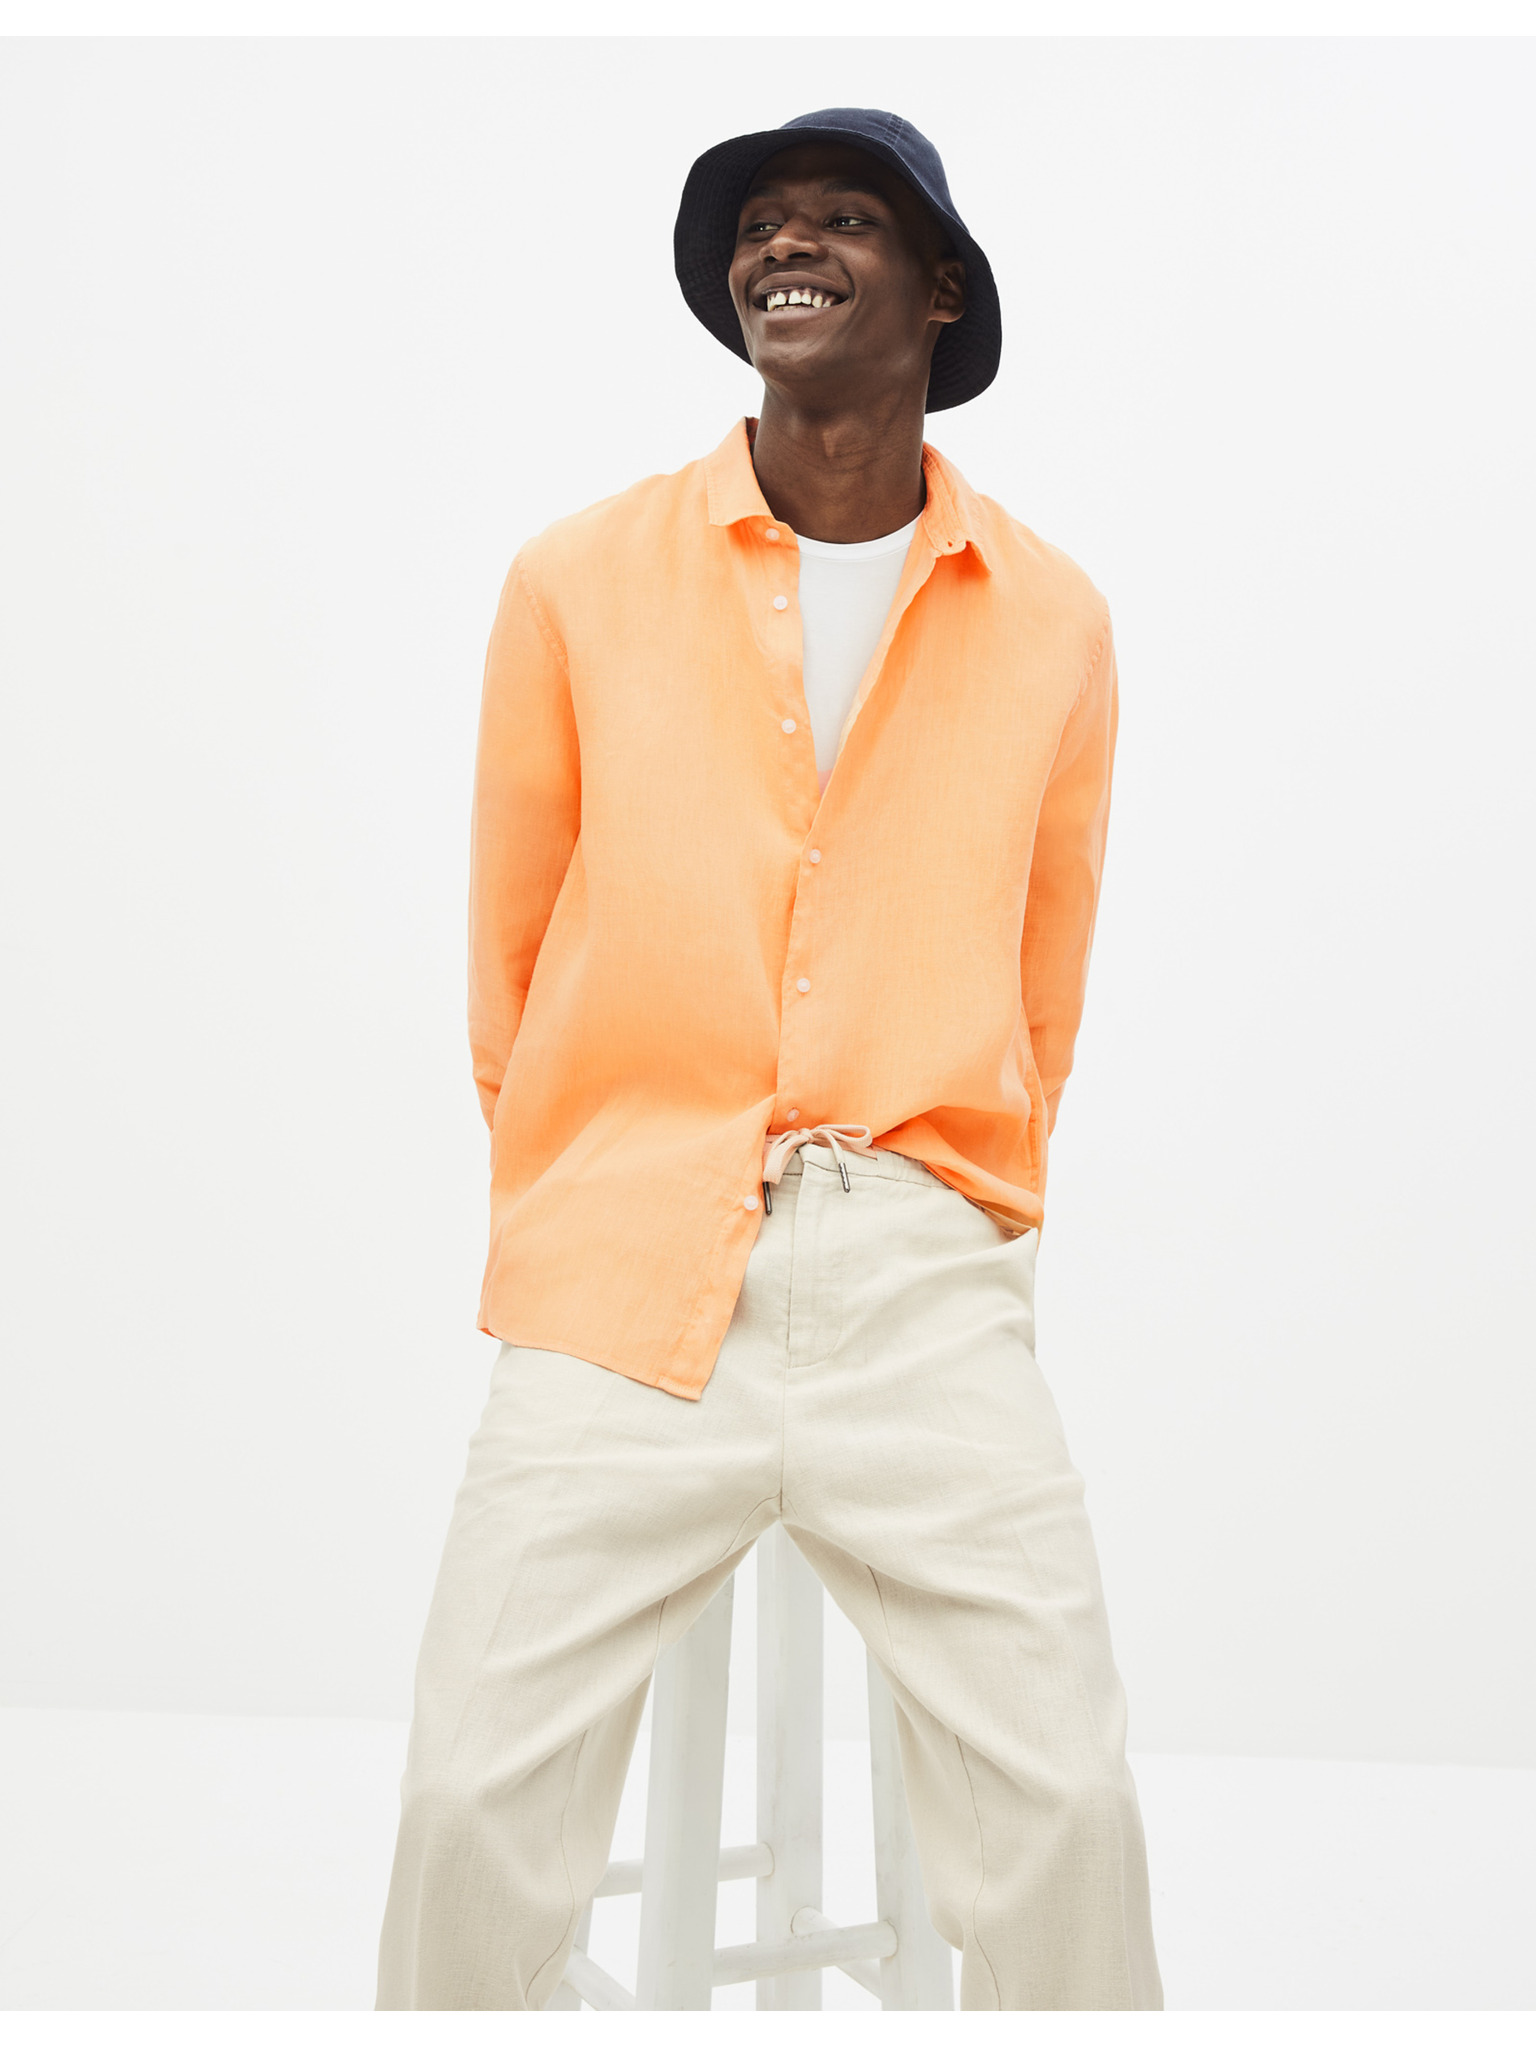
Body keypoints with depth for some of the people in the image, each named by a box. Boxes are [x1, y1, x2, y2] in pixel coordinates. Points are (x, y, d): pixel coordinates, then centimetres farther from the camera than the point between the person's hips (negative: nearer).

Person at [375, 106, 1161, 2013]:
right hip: (623, 1282, 0)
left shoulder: (1054, 619, 7)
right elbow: (507, 952, 11)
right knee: (476, 1802, 0)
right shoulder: (578, 582, 4)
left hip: (925, 1291, 1)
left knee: (1062, 1811, 2)